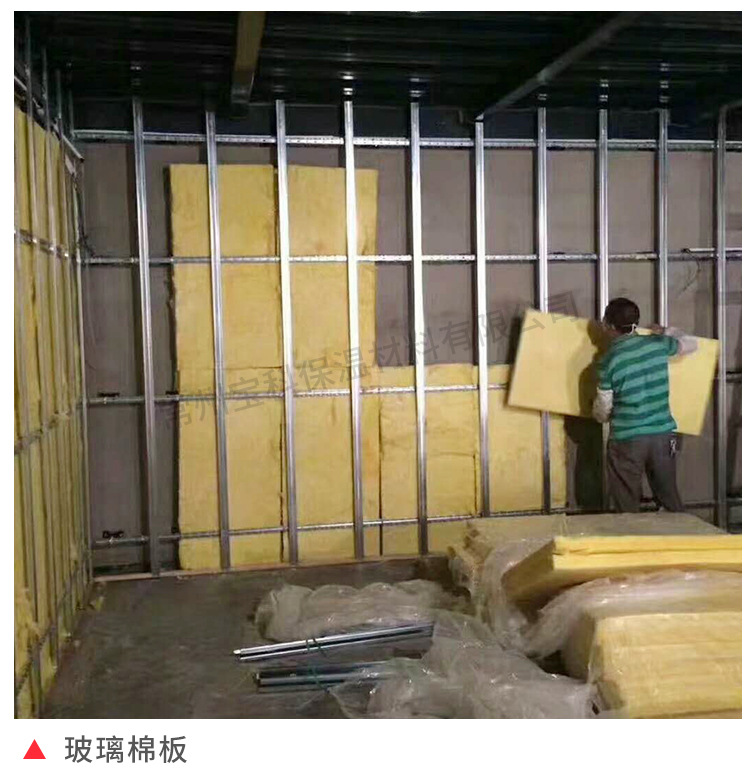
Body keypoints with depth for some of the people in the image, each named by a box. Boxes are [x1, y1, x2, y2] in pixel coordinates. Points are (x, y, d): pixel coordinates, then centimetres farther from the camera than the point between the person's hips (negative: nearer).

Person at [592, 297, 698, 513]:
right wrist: (666, 331, 38)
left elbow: (603, 410, -2)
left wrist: (600, 416, 21)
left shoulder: (608, 361, -11)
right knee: (670, 498, 17)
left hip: (626, 440, -4)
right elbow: (691, 344, 21)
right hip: (663, 434, 4)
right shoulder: (658, 343, -1)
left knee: (628, 508, 7)